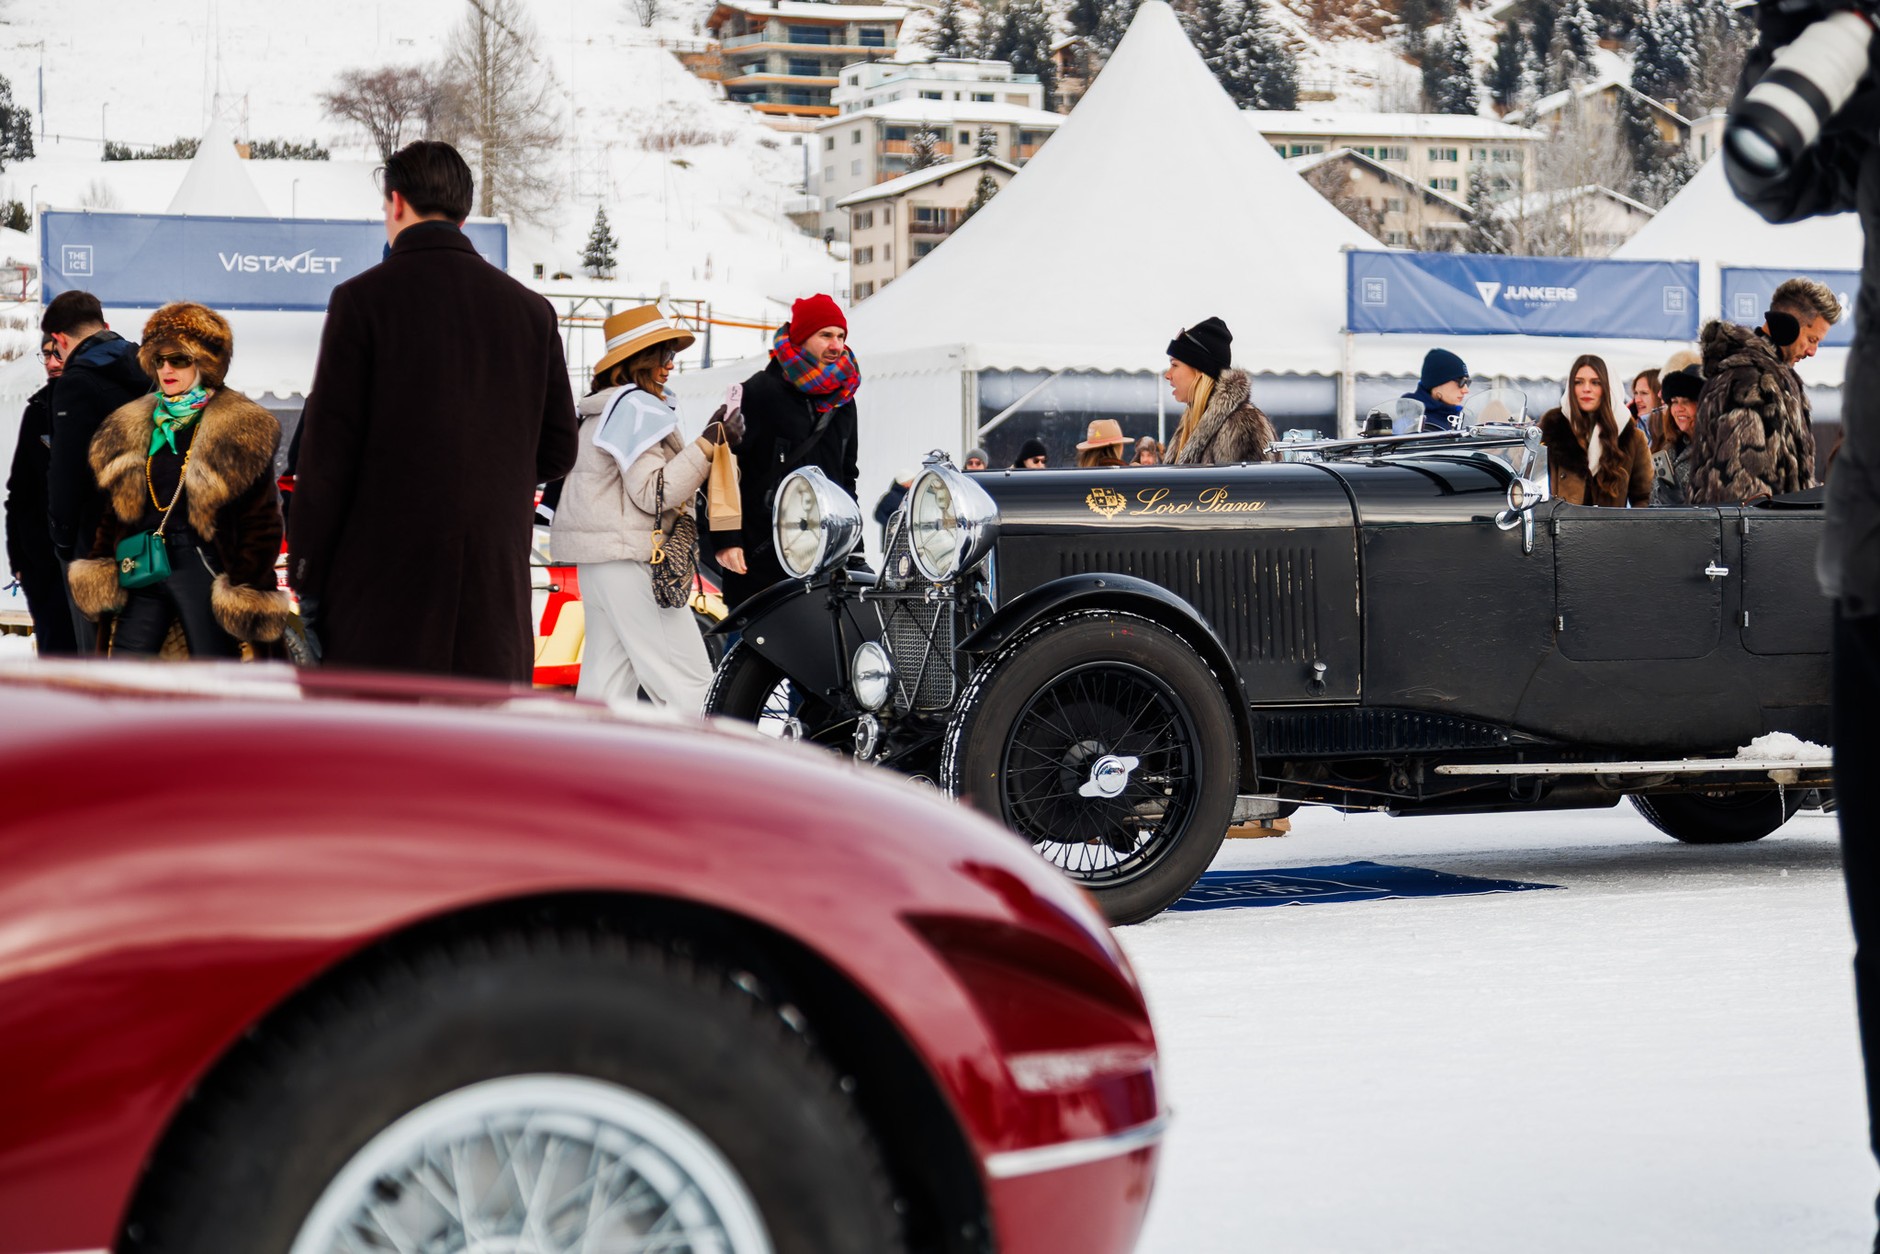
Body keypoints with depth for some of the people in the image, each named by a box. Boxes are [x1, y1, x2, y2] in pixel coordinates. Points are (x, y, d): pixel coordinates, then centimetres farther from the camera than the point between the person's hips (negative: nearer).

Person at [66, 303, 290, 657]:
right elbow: (115, 509, 19)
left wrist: (249, 593, -11)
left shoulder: (243, 430, -5)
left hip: (204, 567, -5)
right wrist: (100, 568, 11)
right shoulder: (132, 426, 14)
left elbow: (260, 521, -7)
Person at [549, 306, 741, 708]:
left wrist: (714, 435, 13)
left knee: (607, 679, 7)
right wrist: (710, 443, -15)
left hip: (596, 562, 10)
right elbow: (653, 492, -17)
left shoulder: (600, 408, 19)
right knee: (688, 683, -11)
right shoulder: (635, 405, -11)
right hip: (630, 558, -10)